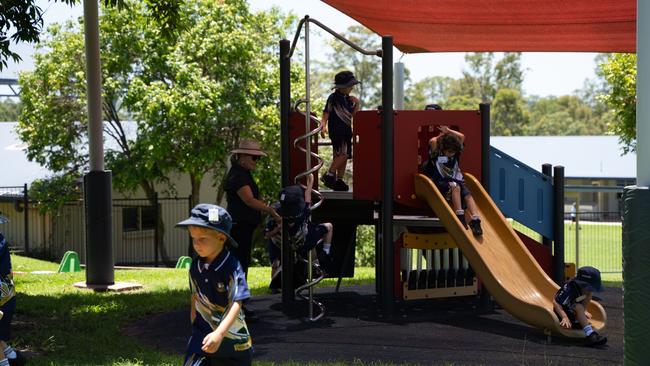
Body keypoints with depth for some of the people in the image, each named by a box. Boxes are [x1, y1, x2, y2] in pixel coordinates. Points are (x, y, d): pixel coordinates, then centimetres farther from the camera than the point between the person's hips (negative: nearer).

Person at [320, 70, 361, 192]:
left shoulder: (347, 99, 16)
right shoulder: (333, 98, -8)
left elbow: (352, 114, 20)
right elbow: (326, 113, -13)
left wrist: (356, 104, 6)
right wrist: (323, 126, -26)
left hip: (346, 131, 8)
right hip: (336, 130, -8)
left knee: (343, 156, 7)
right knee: (343, 153, -20)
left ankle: (339, 180, 11)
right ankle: (329, 175, -17)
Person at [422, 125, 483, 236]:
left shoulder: (455, 154, 14)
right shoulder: (436, 154, 2)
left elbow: (462, 137, 11)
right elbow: (432, 141, -15)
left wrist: (448, 131, 15)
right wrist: (441, 136, 5)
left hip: (457, 182, 4)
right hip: (440, 184, -4)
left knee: (468, 195, -26)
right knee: (455, 187, -36)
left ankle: (475, 219, -45)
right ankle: (460, 216, -45)